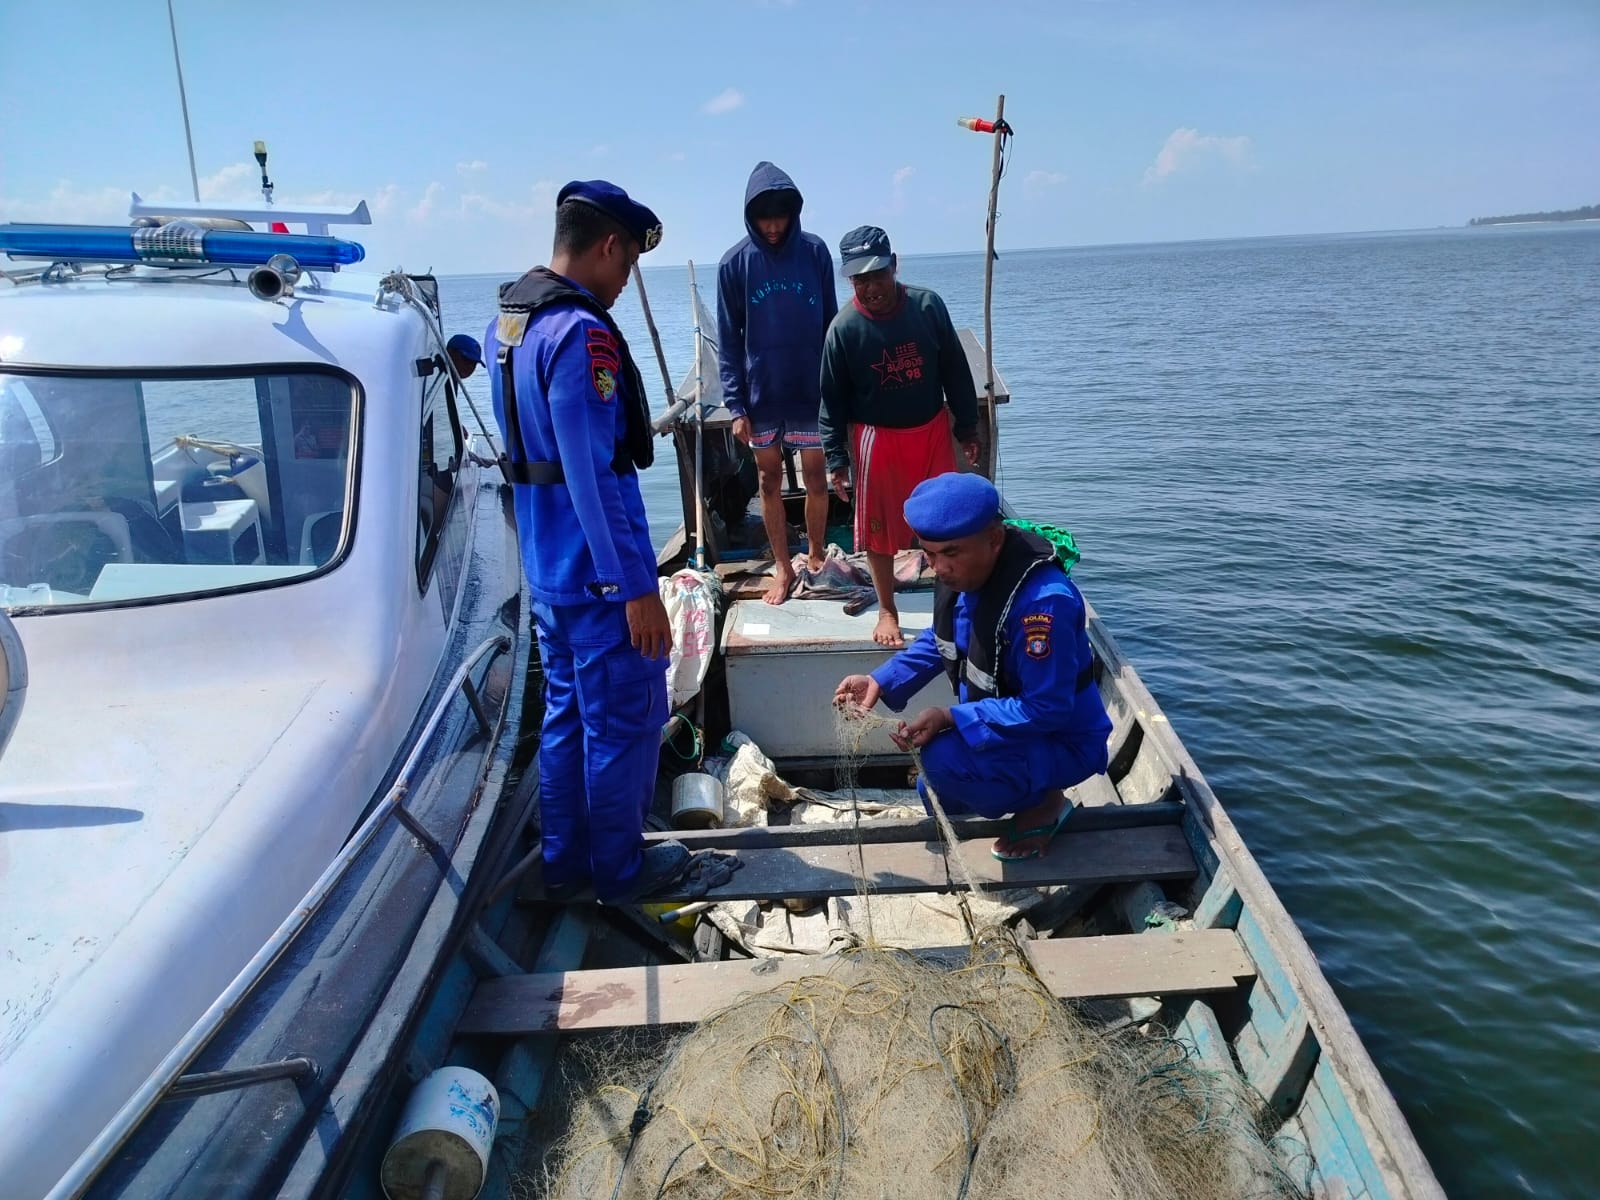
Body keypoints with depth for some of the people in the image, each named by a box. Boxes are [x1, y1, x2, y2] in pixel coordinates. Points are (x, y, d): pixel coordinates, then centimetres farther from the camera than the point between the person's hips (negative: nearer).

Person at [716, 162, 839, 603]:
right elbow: (728, 340, -2)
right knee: (770, 481, 9)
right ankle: (783, 567, 23)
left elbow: (831, 322, 3)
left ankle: (816, 558, 28)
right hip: (760, 394, 0)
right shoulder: (734, 263, -5)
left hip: (811, 390, 0)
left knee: (816, 479, 10)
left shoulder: (815, 251, -3)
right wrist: (735, 404, -7)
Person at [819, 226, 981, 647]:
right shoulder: (844, 328, -14)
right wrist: (836, 459, -8)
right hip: (876, 438, -2)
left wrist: (967, 427, 5)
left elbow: (955, 371, 1)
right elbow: (832, 400, -7)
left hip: (932, 431, 2)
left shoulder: (928, 305, -9)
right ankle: (887, 611, 25)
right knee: (879, 530, 7)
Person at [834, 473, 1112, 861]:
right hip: (997, 723, 8)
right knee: (935, 796, 19)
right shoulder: (962, 570, -11)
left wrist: (950, 719, -37)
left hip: (1061, 741, -8)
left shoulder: (1043, 600, -36)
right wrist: (880, 681, -8)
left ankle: (1044, 802, -4)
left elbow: (1046, 709, -33)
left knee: (943, 760, -31)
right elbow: (939, 641, 6)